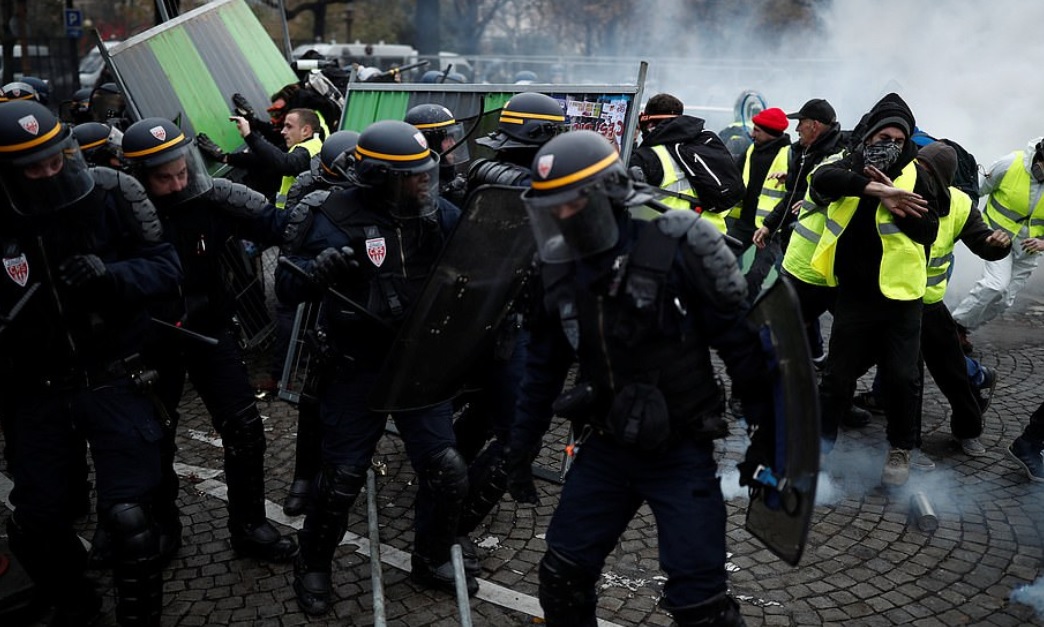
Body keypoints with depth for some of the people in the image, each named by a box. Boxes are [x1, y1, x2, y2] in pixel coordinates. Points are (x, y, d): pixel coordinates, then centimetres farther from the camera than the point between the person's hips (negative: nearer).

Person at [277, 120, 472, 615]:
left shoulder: (437, 216, -4)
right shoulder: (339, 222, -17)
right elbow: (287, 287, -14)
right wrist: (320, 267, -35)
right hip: (359, 370, -4)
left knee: (447, 472, 7)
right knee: (341, 477, 5)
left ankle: (431, 560, 33)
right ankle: (313, 566, 32)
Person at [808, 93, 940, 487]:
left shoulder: (916, 175, 0)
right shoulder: (849, 166, 1)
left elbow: (928, 232, -6)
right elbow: (822, 179, -23)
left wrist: (896, 205, -20)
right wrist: (875, 189, -34)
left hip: (901, 295, 0)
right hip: (854, 294, 0)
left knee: (901, 376, 6)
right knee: (839, 372, 10)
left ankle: (902, 447, 26)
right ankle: (822, 436, 30)